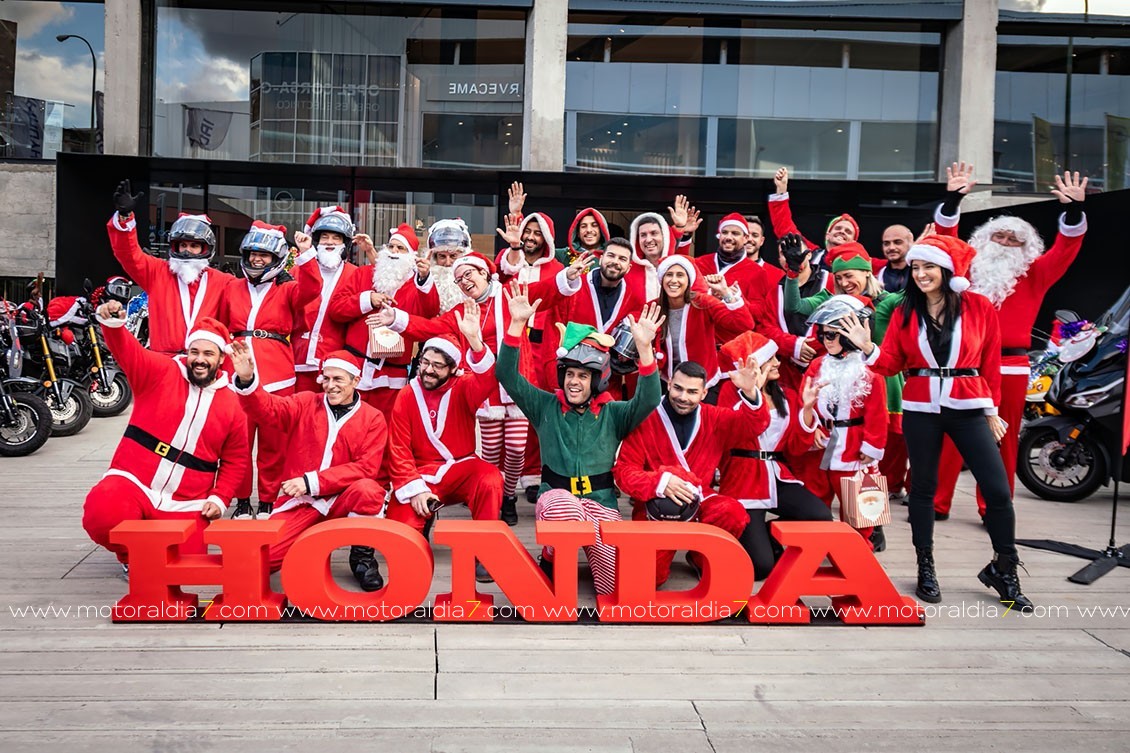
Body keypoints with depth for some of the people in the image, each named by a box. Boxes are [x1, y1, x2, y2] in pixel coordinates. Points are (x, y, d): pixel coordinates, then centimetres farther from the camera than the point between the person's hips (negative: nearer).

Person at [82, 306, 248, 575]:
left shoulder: (232, 404, 4)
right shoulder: (159, 371, -1)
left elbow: (236, 461, 10)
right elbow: (127, 350, -18)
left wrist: (220, 498, -1)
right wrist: (112, 323, -39)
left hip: (185, 504, 2)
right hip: (133, 483, -2)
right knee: (101, 515, -31)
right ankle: (130, 555, 6)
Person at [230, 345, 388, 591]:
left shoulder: (373, 418, 0)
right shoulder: (304, 403, 6)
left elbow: (366, 467, -10)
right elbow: (268, 410, -10)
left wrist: (311, 482, -17)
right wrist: (247, 381, -31)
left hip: (342, 500, -1)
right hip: (298, 501, 1)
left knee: (368, 489, -35)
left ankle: (362, 556, -8)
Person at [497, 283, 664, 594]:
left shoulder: (613, 413, 7)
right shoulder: (545, 407, 8)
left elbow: (648, 401, -12)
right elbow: (507, 376, -3)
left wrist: (644, 347, -26)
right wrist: (517, 324, -16)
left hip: (601, 506, 1)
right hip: (555, 497, -1)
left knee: (620, 586, -19)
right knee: (564, 506, -40)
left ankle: (589, 548, 16)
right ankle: (551, 562, -9)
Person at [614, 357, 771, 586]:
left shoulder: (714, 419, 4)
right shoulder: (646, 420, -10)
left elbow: (755, 423, -9)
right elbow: (623, 471, -11)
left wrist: (750, 394, -30)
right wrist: (660, 481, -29)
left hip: (698, 500, 3)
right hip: (655, 506, -3)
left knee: (734, 514, -28)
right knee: (650, 575, -19)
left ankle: (701, 559, 5)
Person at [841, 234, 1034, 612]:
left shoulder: (980, 307, -1)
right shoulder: (905, 312, 3)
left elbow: (991, 363, 5)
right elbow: (892, 363, 2)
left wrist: (992, 409, 7)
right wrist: (868, 347, -17)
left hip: (968, 407, -1)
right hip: (920, 409, 1)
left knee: (998, 489, -4)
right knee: (922, 487, 9)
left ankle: (1004, 570, 14)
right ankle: (925, 567, 22)